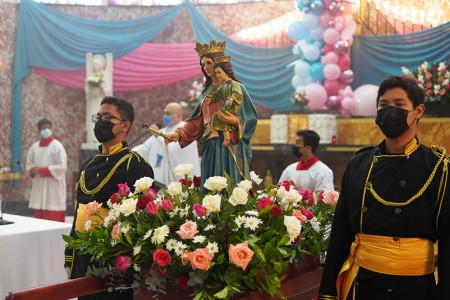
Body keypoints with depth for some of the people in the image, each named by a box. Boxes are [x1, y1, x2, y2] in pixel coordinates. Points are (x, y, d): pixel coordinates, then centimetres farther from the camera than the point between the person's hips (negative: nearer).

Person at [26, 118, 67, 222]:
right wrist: (32, 170, -8)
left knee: (53, 220, -7)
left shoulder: (57, 146, -6)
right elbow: (29, 164, 17)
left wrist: (42, 170, -17)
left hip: (53, 189, -6)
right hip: (39, 188, 6)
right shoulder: (34, 147, 11)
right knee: (39, 220, 7)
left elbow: (62, 167, -14)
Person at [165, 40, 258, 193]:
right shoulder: (207, 91, 16)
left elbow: (250, 118, -7)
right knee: (209, 191, 5)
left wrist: (235, 121, -25)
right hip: (209, 148, 6)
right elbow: (197, 121, 14)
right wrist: (179, 134, 3)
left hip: (229, 147, -6)